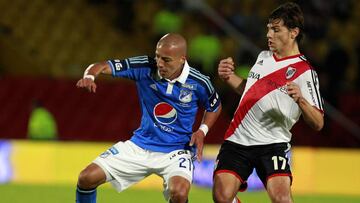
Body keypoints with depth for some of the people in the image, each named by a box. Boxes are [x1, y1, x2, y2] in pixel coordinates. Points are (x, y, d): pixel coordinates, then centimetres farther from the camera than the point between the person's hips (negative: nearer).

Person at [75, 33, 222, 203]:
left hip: (176, 150, -3)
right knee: (87, 178, -8)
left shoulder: (198, 83, -12)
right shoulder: (145, 67, -12)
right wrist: (89, 77, -35)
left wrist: (202, 131, -9)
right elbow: (103, 66, -12)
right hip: (140, 145, 3)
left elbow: (215, 107, 9)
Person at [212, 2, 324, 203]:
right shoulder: (263, 57, 13)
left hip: (273, 143, -5)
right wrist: (229, 77, 12)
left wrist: (300, 99, -30)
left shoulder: (304, 72, -7)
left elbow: (318, 123, -11)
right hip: (238, 139, 5)